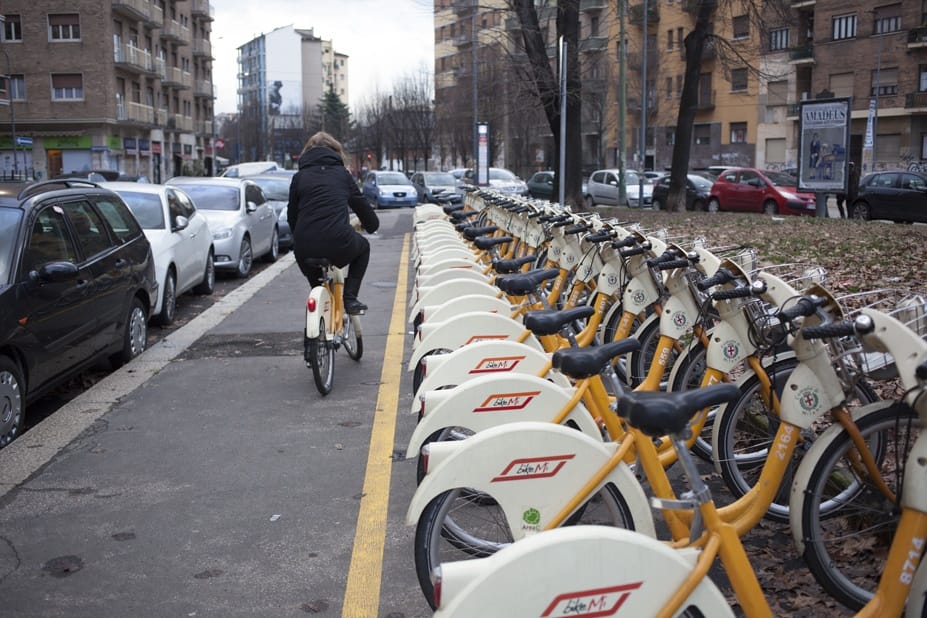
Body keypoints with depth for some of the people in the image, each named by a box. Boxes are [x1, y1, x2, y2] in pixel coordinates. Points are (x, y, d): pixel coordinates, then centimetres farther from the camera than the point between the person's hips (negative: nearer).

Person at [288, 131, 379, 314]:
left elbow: (291, 215, 15)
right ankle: (350, 298, 19)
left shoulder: (299, 177, 14)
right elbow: (361, 204, 20)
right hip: (338, 244, -2)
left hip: (305, 250, 3)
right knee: (363, 246, 31)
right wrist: (372, 225, 39)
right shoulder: (341, 173, 13)